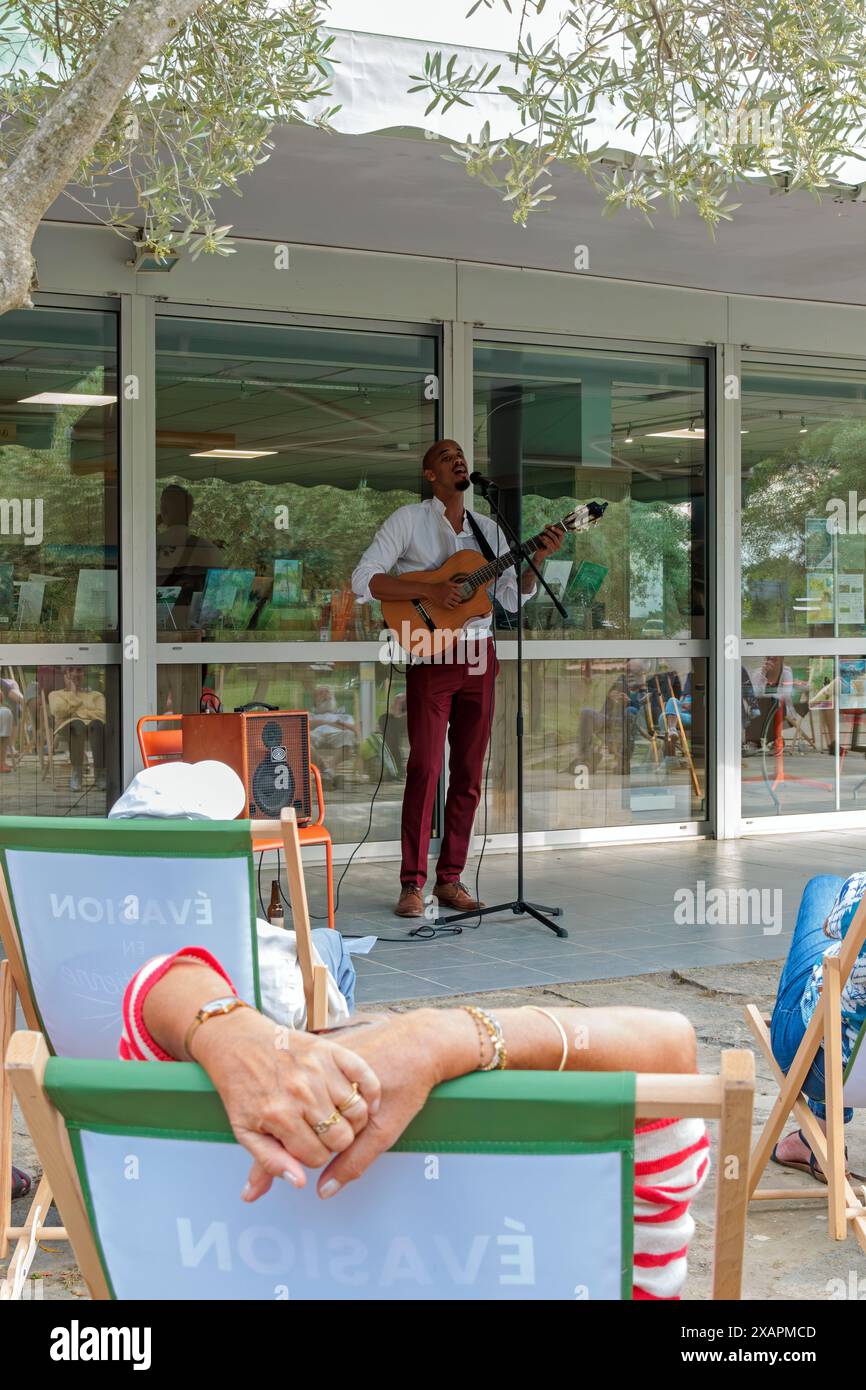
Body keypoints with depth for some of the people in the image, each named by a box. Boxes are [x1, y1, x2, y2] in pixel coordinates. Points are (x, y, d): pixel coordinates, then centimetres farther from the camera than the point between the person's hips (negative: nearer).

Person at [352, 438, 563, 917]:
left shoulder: (488, 530, 14)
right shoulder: (409, 519, 0)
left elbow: (513, 600, 12)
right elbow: (364, 579, -9)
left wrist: (537, 559, -3)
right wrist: (429, 590, -18)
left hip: (478, 657, 5)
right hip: (431, 659, -5)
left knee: (468, 774, 5)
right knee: (424, 769, -10)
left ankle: (450, 879, 12)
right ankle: (412, 884, -5)